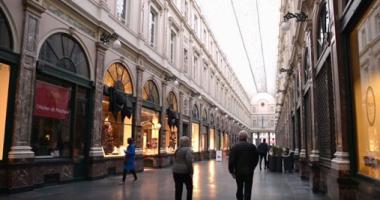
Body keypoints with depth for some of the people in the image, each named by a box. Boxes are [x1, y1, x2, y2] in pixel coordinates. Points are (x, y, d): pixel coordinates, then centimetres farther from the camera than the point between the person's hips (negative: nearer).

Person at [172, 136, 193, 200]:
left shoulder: (177, 150, 11)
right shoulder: (188, 150, -12)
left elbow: (175, 161, 13)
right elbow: (189, 162, -19)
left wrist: (174, 171, 17)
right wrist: (191, 172, -13)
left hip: (176, 171, 7)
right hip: (185, 172, -6)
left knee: (178, 189, 8)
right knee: (189, 188, 9)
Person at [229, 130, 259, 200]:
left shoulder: (234, 147, -8)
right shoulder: (252, 146, -3)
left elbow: (231, 160, -11)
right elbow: (256, 158, 4)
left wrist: (232, 171, -3)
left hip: (238, 171, 1)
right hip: (249, 171, 0)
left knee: (239, 188, 17)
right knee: (247, 190, 3)